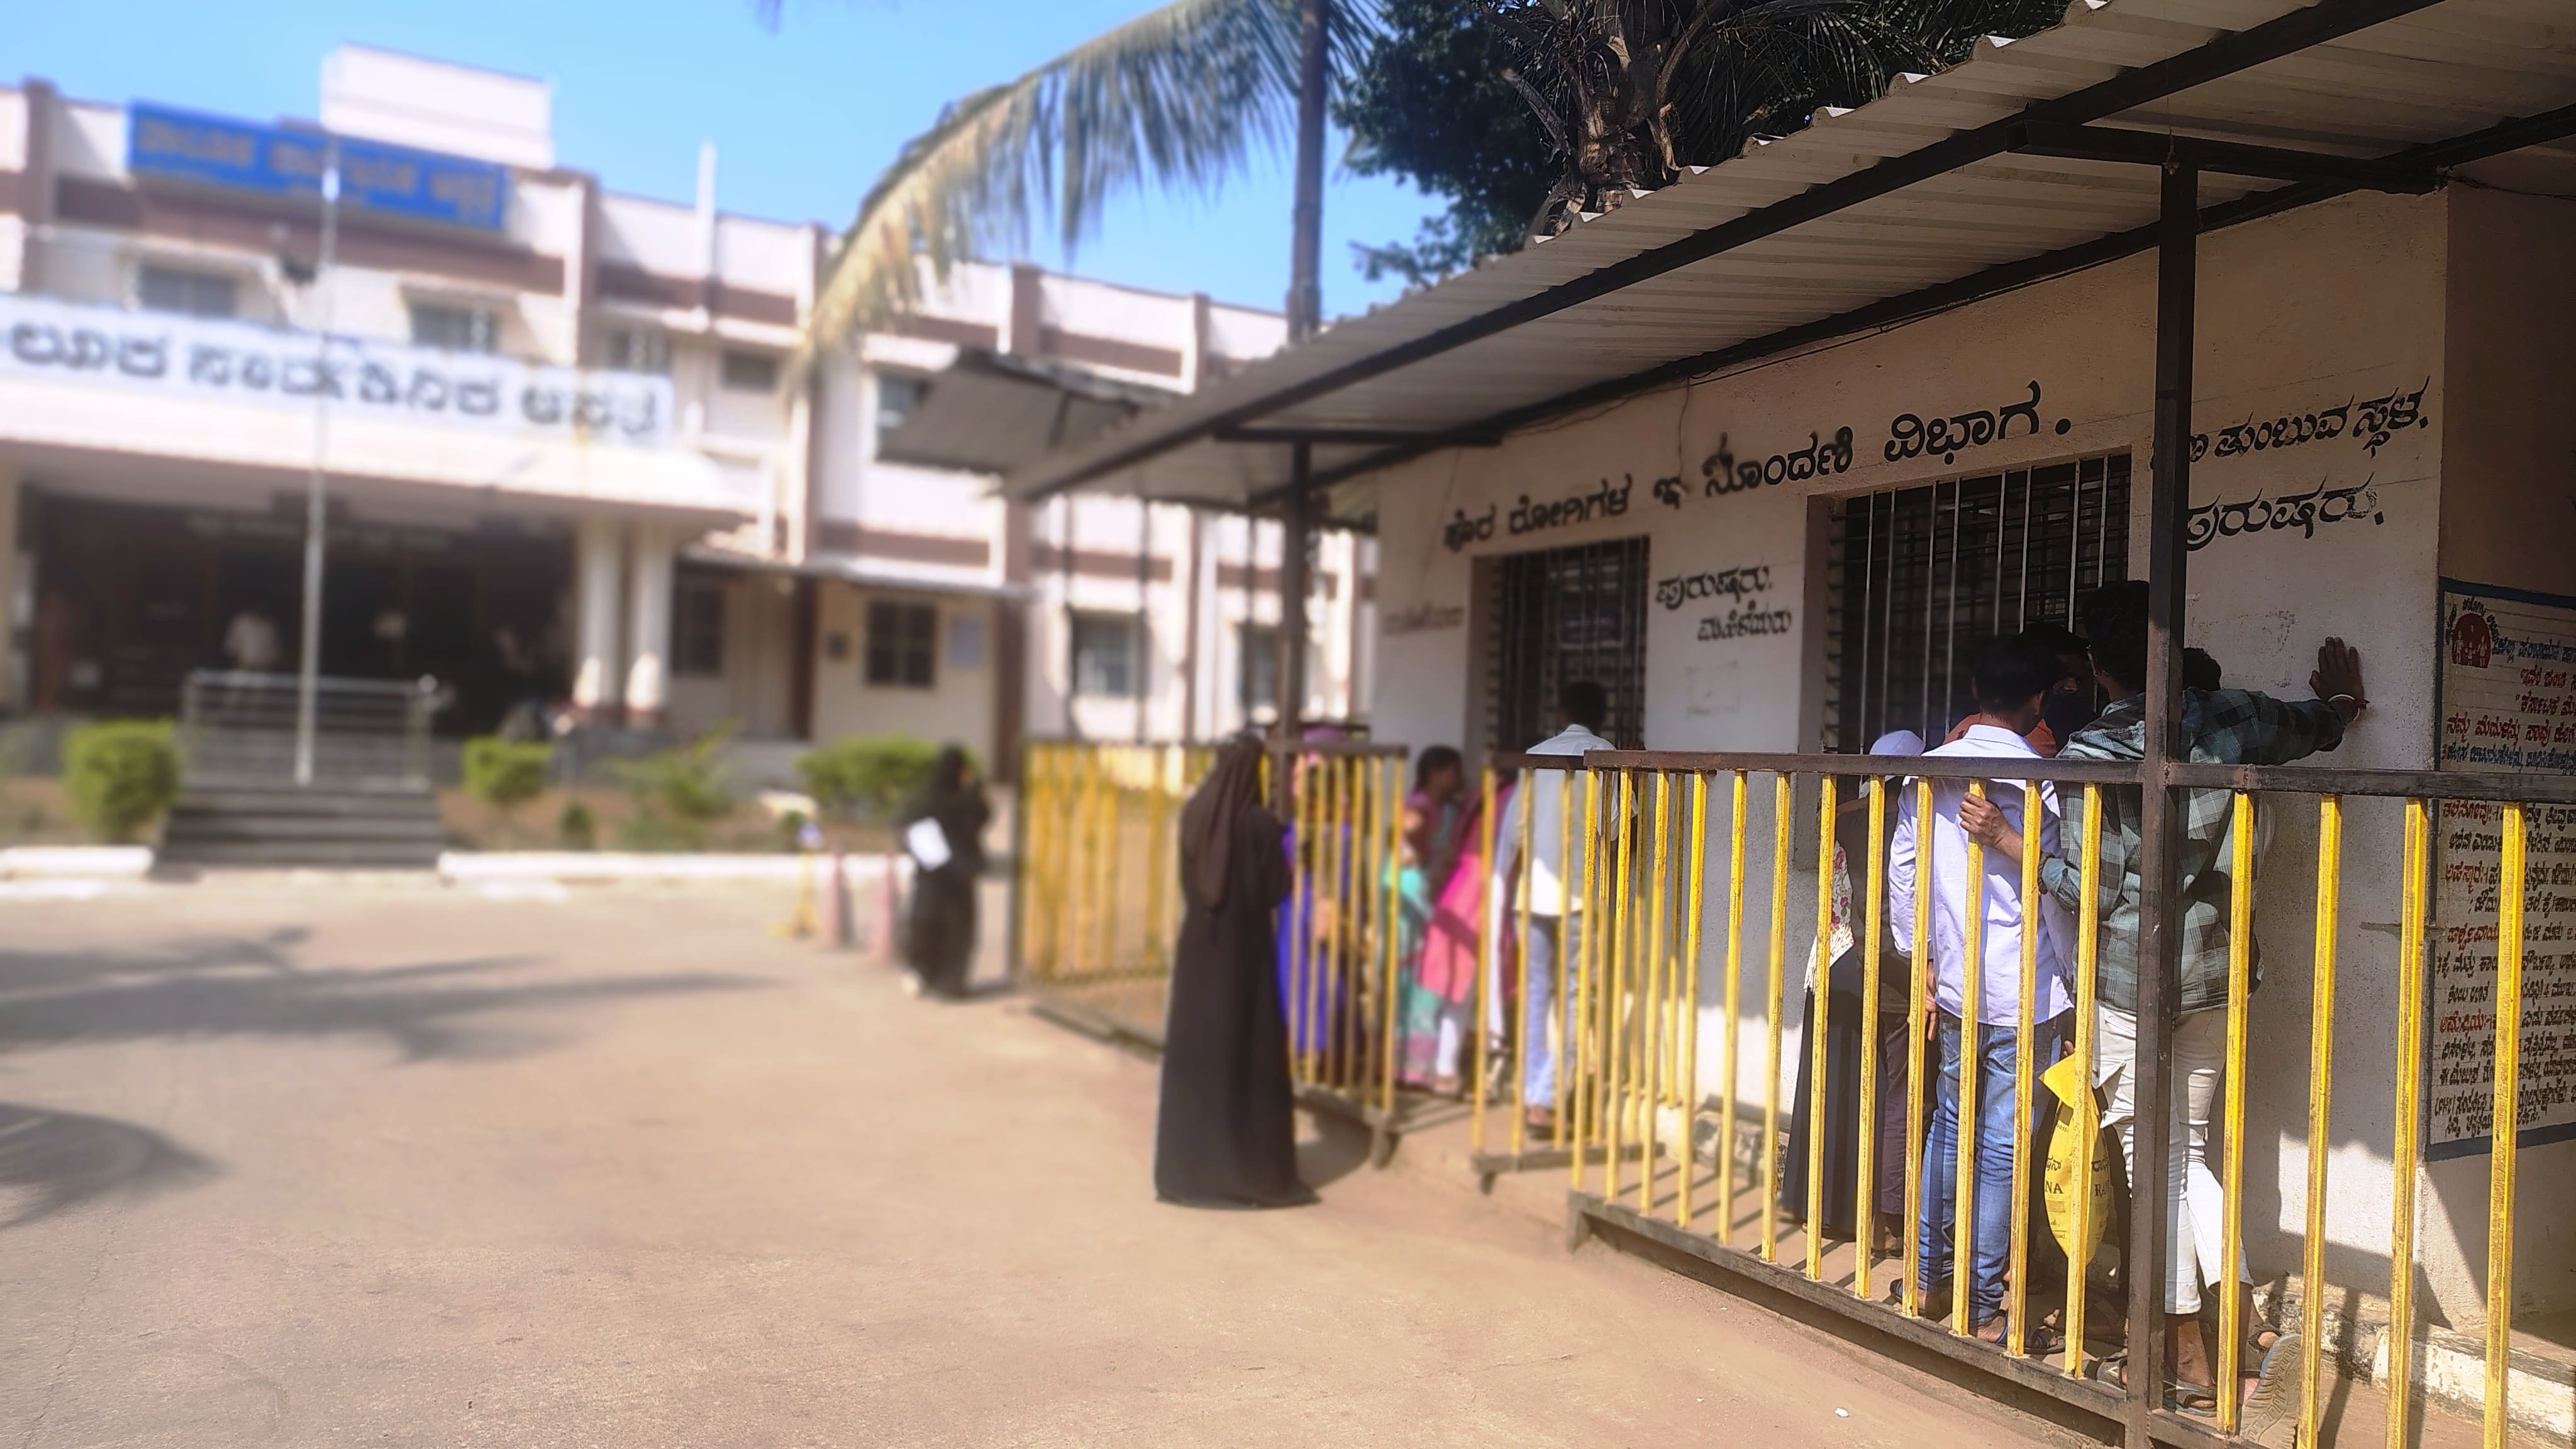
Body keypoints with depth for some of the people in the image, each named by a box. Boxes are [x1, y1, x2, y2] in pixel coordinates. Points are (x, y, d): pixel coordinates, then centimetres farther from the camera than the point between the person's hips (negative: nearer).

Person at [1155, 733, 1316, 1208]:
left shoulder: (1194, 814, 0)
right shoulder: (1261, 824, -15)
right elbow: (1278, 889, -10)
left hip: (1198, 946, 4)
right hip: (1244, 949, -4)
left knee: (1193, 1052, 11)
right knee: (1250, 1056, 4)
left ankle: (1186, 1168, 17)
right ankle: (1256, 1172, 8)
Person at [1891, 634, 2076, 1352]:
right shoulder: (2038, 780, -13)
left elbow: (1903, 867, 5)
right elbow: (2054, 894, -10)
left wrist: (1919, 956, 12)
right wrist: (2075, 975, 2)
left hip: (1953, 984, 5)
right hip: (2025, 992, -5)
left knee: (1950, 1123, 20)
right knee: (2005, 1147, 3)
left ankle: (1931, 1269, 29)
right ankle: (1983, 1309, 11)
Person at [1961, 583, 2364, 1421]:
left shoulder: (2089, 753, -13)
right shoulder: (2226, 720, 0)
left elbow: (2092, 891, -14)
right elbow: (2316, 724, 22)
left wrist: (2009, 842, -5)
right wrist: (2344, 699, 44)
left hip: (2128, 981, -5)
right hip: (2213, 974, 5)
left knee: (2154, 1162, 5)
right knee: (2189, 1153, 18)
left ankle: (2191, 1368, 13)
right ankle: (2255, 1334, 10)